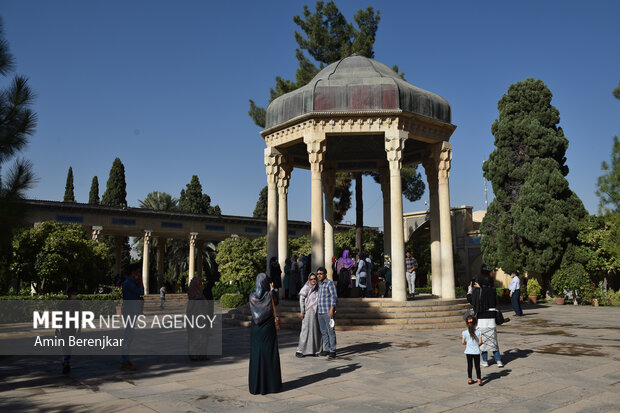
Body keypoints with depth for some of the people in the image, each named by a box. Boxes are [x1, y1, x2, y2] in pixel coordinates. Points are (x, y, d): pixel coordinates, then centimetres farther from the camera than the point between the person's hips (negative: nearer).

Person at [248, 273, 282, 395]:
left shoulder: (252, 296, -6)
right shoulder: (270, 296, -11)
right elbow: (276, 302, 10)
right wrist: (272, 291, 22)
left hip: (256, 330, 2)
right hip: (268, 329, -1)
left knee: (256, 356, 7)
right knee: (270, 355, 7)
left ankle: (256, 385, 11)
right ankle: (271, 384, 12)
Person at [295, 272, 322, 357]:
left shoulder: (318, 288, 11)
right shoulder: (306, 288, -6)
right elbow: (301, 300, -9)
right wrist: (302, 312, -14)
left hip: (316, 312, 6)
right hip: (308, 312, -6)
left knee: (316, 331, 6)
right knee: (306, 330, -7)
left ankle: (313, 350, 16)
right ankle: (300, 350, -1)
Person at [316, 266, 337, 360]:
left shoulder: (330, 283, -6)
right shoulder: (320, 285, 17)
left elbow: (334, 296, -12)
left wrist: (331, 309, -20)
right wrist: (317, 310, 20)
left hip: (328, 312, -8)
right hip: (320, 312, 8)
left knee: (330, 331, -6)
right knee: (323, 331, 10)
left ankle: (333, 351, -3)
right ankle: (327, 349, 19)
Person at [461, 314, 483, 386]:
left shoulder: (464, 332, -8)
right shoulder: (478, 332, -8)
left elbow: (463, 342, -8)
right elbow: (480, 342, -10)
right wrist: (477, 345, 10)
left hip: (468, 352, 1)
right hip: (476, 351, -1)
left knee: (469, 365, 13)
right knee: (477, 366, 6)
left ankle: (469, 379, 20)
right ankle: (479, 380, 5)